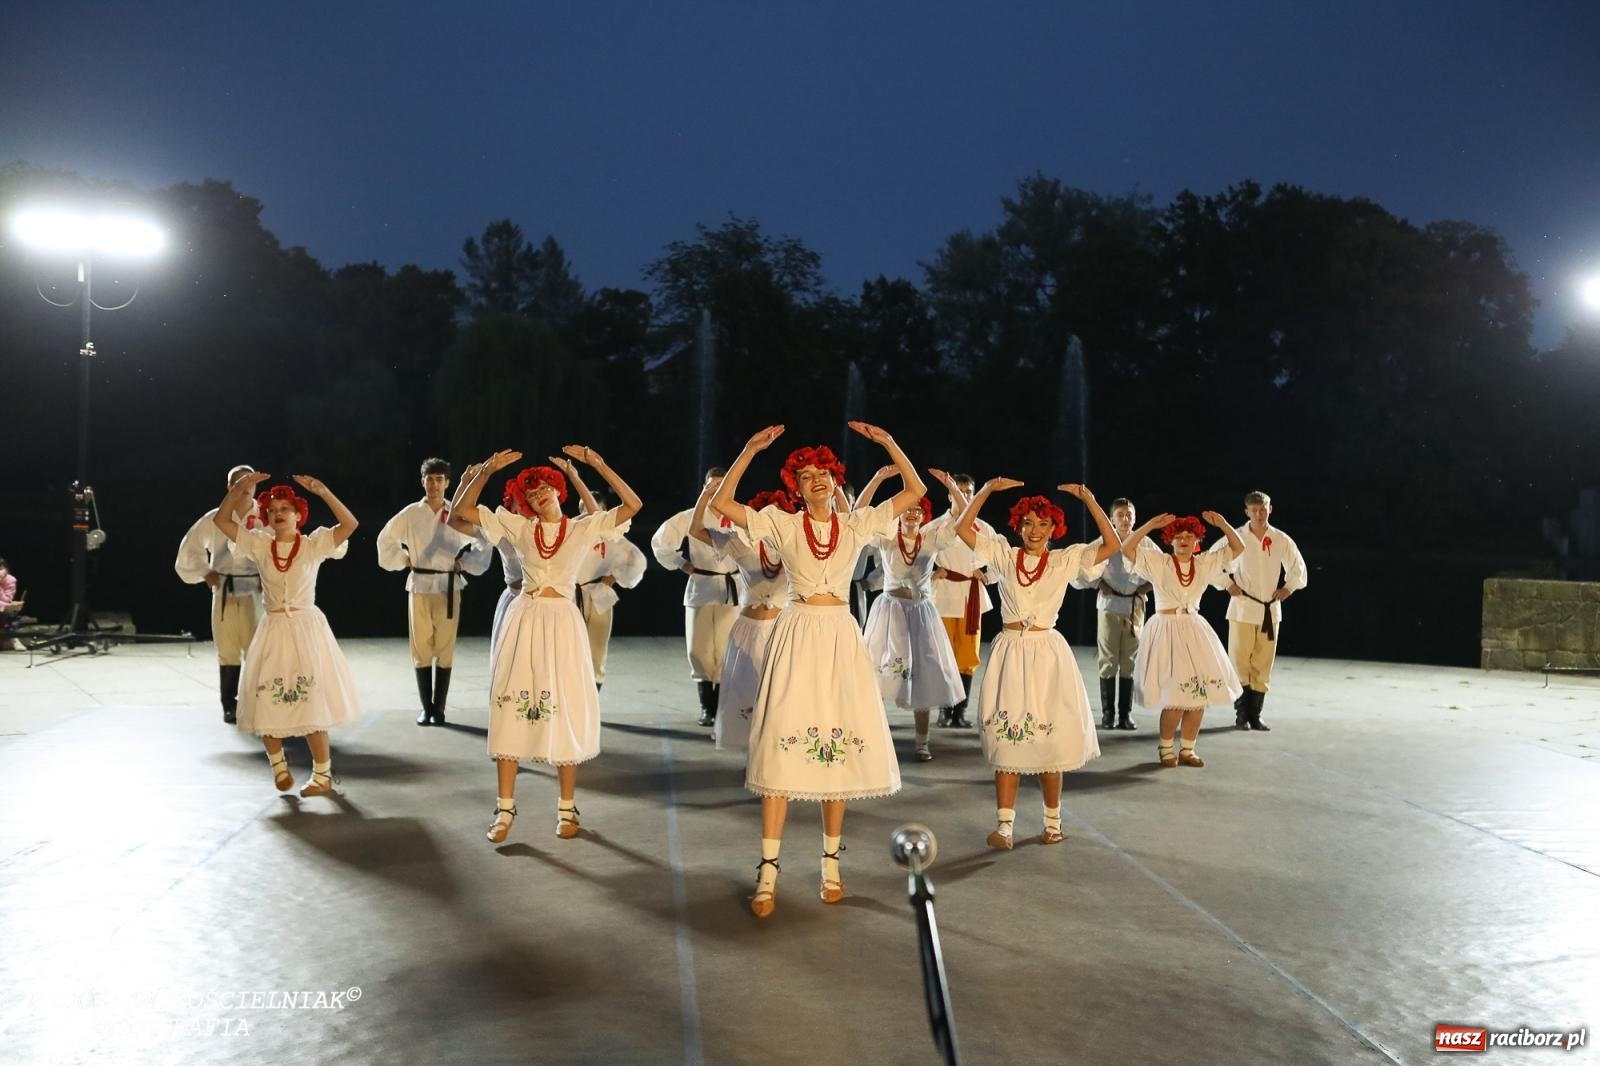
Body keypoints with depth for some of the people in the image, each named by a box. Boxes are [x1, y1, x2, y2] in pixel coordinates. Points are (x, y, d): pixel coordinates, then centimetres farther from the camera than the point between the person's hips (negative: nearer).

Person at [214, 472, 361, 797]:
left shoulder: (314, 544, -4)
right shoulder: (259, 545, 4)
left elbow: (350, 523, -18)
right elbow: (221, 520, 0)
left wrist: (322, 491, -23)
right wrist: (238, 489, -11)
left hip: (307, 628, -3)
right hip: (273, 631, 3)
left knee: (312, 706, -2)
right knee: (266, 707, 5)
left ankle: (323, 775, 11)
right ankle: (278, 764, 28)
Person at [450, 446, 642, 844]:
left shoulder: (584, 527, 2)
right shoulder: (518, 527, 5)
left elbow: (632, 505, -9)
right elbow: (463, 511, 2)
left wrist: (597, 464, -14)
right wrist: (485, 471, -9)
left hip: (562, 622, -1)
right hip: (523, 619, 1)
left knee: (565, 712, 3)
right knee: (512, 709, 1)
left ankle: (567, 808, 15)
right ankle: (505, 808, 9)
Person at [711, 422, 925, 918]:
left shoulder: (857, 524, 8)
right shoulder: (784, 524, 3)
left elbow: (915, 491, 7)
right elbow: (720, 503, -4)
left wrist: (887, 441, -1)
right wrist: (750, 450, -9)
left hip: (841, 637, 2)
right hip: (798, 634, -2)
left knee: (838, 746, 5)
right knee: (784, 746, -7)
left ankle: (831, 862, 17)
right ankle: (768, 872, -4)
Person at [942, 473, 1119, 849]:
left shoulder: (1066, 559, 2)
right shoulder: (1004, 555, 4)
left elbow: (1111, 545, -7)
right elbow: (962, 528, -2)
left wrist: (1088, 499, -11)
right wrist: (988, 489, -7)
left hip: (1046, 652, 0)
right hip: (1010, 650, 1)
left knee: (1050, 741, 5)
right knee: (1007, 739, 1)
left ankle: (1053, 822, 20)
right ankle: (1004, 825, 3)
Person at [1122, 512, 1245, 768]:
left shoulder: (1205, 563, 7)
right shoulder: (1158, 562, -4)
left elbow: (1237, 548, 8)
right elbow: (1127, 547, -14)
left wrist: (1223, 524, -5)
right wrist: (1151, 524, -19)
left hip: (1195, 631, 5)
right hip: (1166, 630, -5)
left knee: (1199, 694, 4)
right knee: (1176, 697, -8)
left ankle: (1187, 751, 18)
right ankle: (1165, 747, 13)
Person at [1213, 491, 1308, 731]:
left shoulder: (1282, 540, 3)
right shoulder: (1237, 537, -4)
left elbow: (1298, 567, 17)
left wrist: (1288, 587, 3)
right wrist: (1227, 584, -5)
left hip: (1270, 610, 3)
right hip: (1242, 609, -3)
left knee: (1263, 664, 5)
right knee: (1240, 662, -4)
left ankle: (1255, 715, 14)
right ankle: (1241, 714, 7)